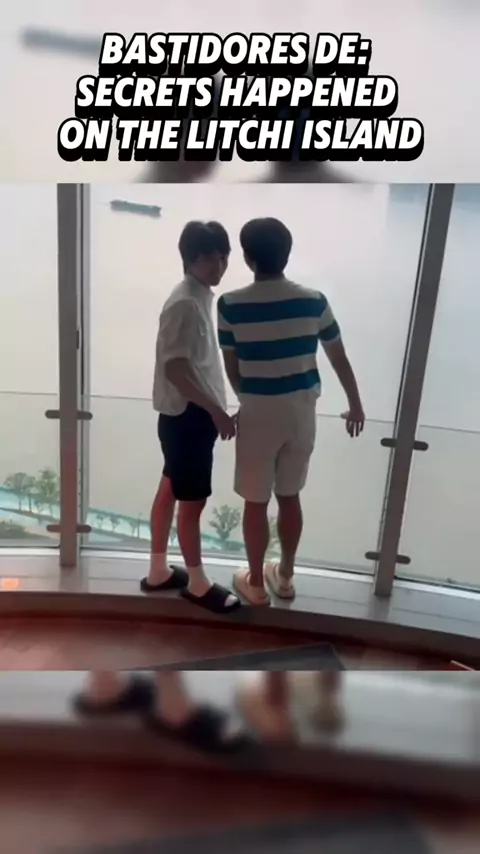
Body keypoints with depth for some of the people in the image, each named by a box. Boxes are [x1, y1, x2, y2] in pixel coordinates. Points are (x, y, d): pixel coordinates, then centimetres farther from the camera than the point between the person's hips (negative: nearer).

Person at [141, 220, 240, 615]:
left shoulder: (201, 298, 11)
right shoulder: (185, 304, -20)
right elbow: (175, 369, -26)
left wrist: (214, 409, 20)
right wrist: (217, 410, -25)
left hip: (194, 413, 10)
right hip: (186, 416, -10)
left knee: (169, 490, 17)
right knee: (193, 501, 3)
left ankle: (159, 571, 32)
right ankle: (197, 583, 21)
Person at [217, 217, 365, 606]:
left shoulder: (231, 305, -11)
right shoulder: (314, 301, -4)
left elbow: (231, 366, 0)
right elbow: (340, 359, 5)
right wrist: (356, 404, 19)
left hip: (259, 414, -3)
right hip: (301, 412, 3)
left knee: (256, 502, 13)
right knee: (290, 497, 18)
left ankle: (255, 583, 29)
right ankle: (285, 576, 35)